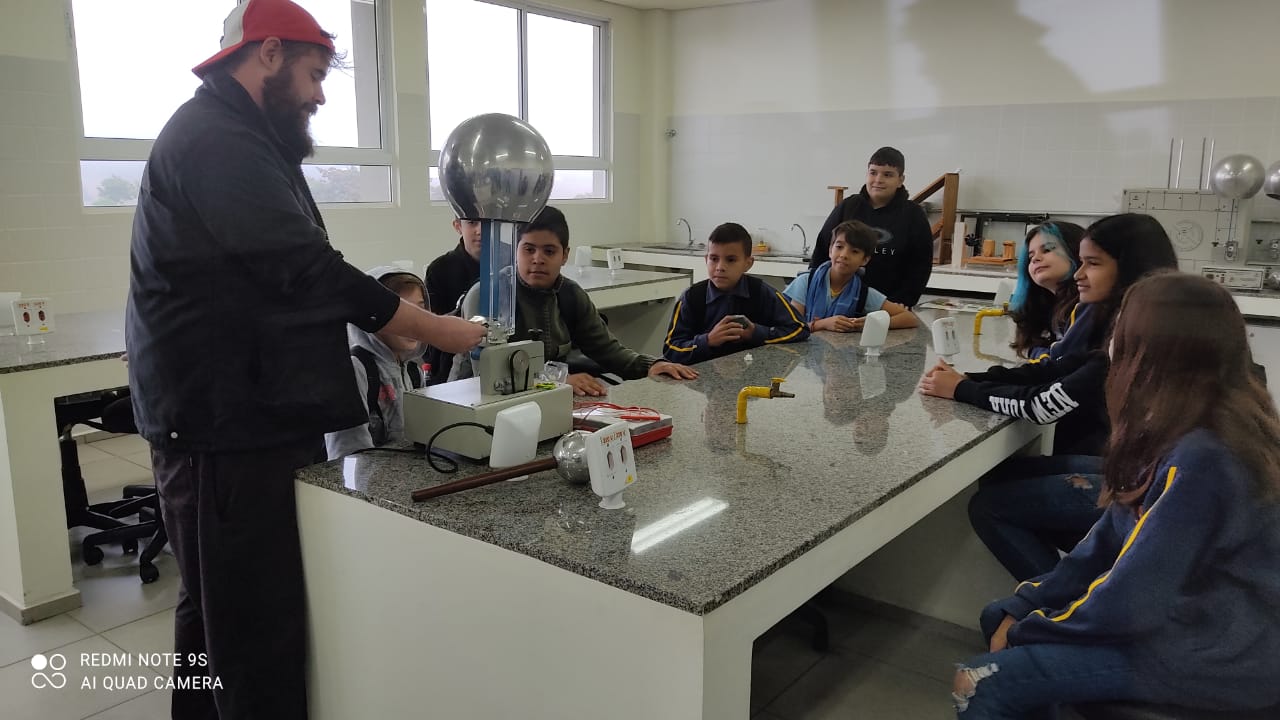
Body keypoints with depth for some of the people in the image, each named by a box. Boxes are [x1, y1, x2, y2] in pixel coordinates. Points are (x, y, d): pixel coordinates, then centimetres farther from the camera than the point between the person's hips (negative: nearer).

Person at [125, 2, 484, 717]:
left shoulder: (232, 139, 20)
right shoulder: (217, 141, -15)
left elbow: (285, 281, 19)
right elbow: (308, 271, -22)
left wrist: (391, 316, 10)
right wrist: (433, 328, -13)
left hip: (250, 416, 11)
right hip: (229, 427, -11)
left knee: (219, 612, 20)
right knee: (258, 627, -4)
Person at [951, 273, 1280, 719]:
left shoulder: (1200, 461, -29)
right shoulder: (1176, 433, 1)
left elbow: (1129, 603, -26)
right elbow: (1114, 541, 7)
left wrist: (1026, 630, -10)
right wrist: (1022, 608, 2)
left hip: (1211, 656, -9)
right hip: (1188, 614, 9)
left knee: (986, 683, -15)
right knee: (998, 617, 12)